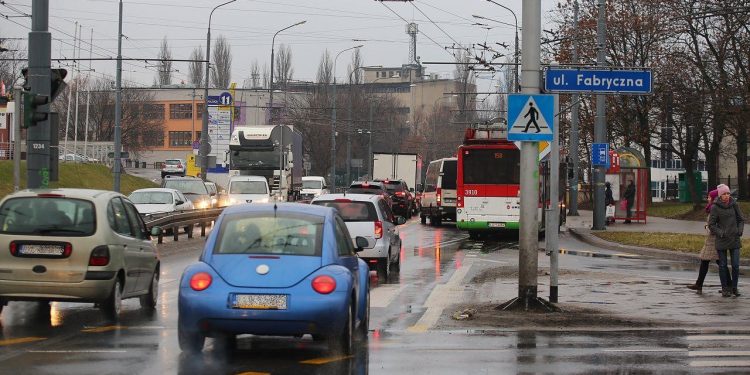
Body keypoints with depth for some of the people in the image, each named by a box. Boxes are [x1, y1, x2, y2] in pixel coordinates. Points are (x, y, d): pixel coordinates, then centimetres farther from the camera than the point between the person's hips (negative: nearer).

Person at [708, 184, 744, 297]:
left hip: (735, 239, 2)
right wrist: (720, 233, -15)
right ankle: (725, 289, 13)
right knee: (723, 265, 4)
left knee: (735, 265, 0)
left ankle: (734, 287, 13)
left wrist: (740, 231, -3)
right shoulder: (715, 207, -6)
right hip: (721, 241, -2)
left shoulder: (734, 205, 2)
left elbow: (741, 220, 12)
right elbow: (711, 225, -3)